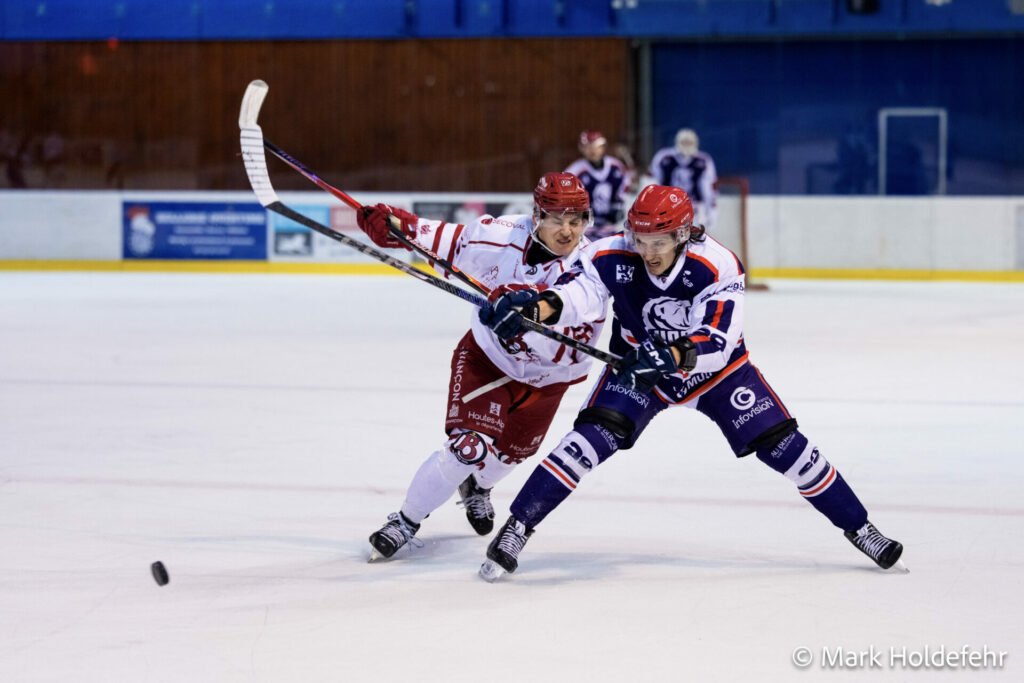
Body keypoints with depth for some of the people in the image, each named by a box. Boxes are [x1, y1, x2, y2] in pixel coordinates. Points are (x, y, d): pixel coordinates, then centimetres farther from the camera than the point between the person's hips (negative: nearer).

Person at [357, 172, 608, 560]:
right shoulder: (504, 236, -24)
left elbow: (570, 350, -39)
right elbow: (447, 241, -7)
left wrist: (532, 316, -56)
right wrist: (393, 225, -19)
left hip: (546, 377, 2)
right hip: (488, 356, -2)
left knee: (511, 452, 22)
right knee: (468, 447, -18)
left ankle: (478, 487, 58)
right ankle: (406, 521, 1)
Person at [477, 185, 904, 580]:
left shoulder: (718, 267, -30)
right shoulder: (613, 258, -24)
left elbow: (717, 343, -39)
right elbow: (575, 291, -32)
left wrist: (675, 356, -58)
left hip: (715, 365, 0)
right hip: (638, 366, 1)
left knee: (781, 444, -6)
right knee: (593, 437, -22)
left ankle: (859, 529, 10)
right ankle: (516, 528, -16)